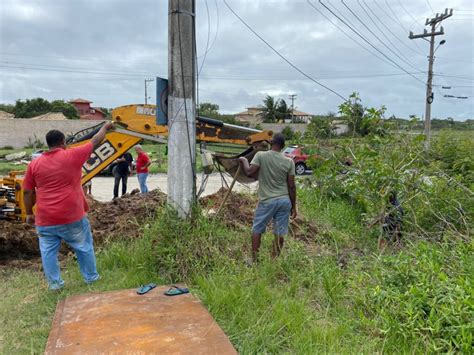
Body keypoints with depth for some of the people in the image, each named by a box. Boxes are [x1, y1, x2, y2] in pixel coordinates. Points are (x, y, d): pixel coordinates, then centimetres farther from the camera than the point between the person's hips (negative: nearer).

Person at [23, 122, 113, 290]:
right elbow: (95, 142, 6)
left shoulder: (34, 164, 1)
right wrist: (105, 127, 22)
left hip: (45, 220, 2)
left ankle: (54, 283, 20)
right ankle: (91, 277, 26)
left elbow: (28, 192, 5)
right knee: (84, 248, 14)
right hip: (72, 216, -2)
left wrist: (29, 213, 16)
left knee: (48, 252, 14)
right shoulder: (72, 155, -6)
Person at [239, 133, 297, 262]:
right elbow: (291, 186, 0)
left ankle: (254, 259, 19)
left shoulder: (261, 156, -8)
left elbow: (249, 172, -14)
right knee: (279, 233, 10)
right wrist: (293, 206, 9)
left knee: (257, 230, 13)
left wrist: (243, 161, 6)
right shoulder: (289, 162, -1)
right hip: (285, 201, 3)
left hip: (267, 201, -2)